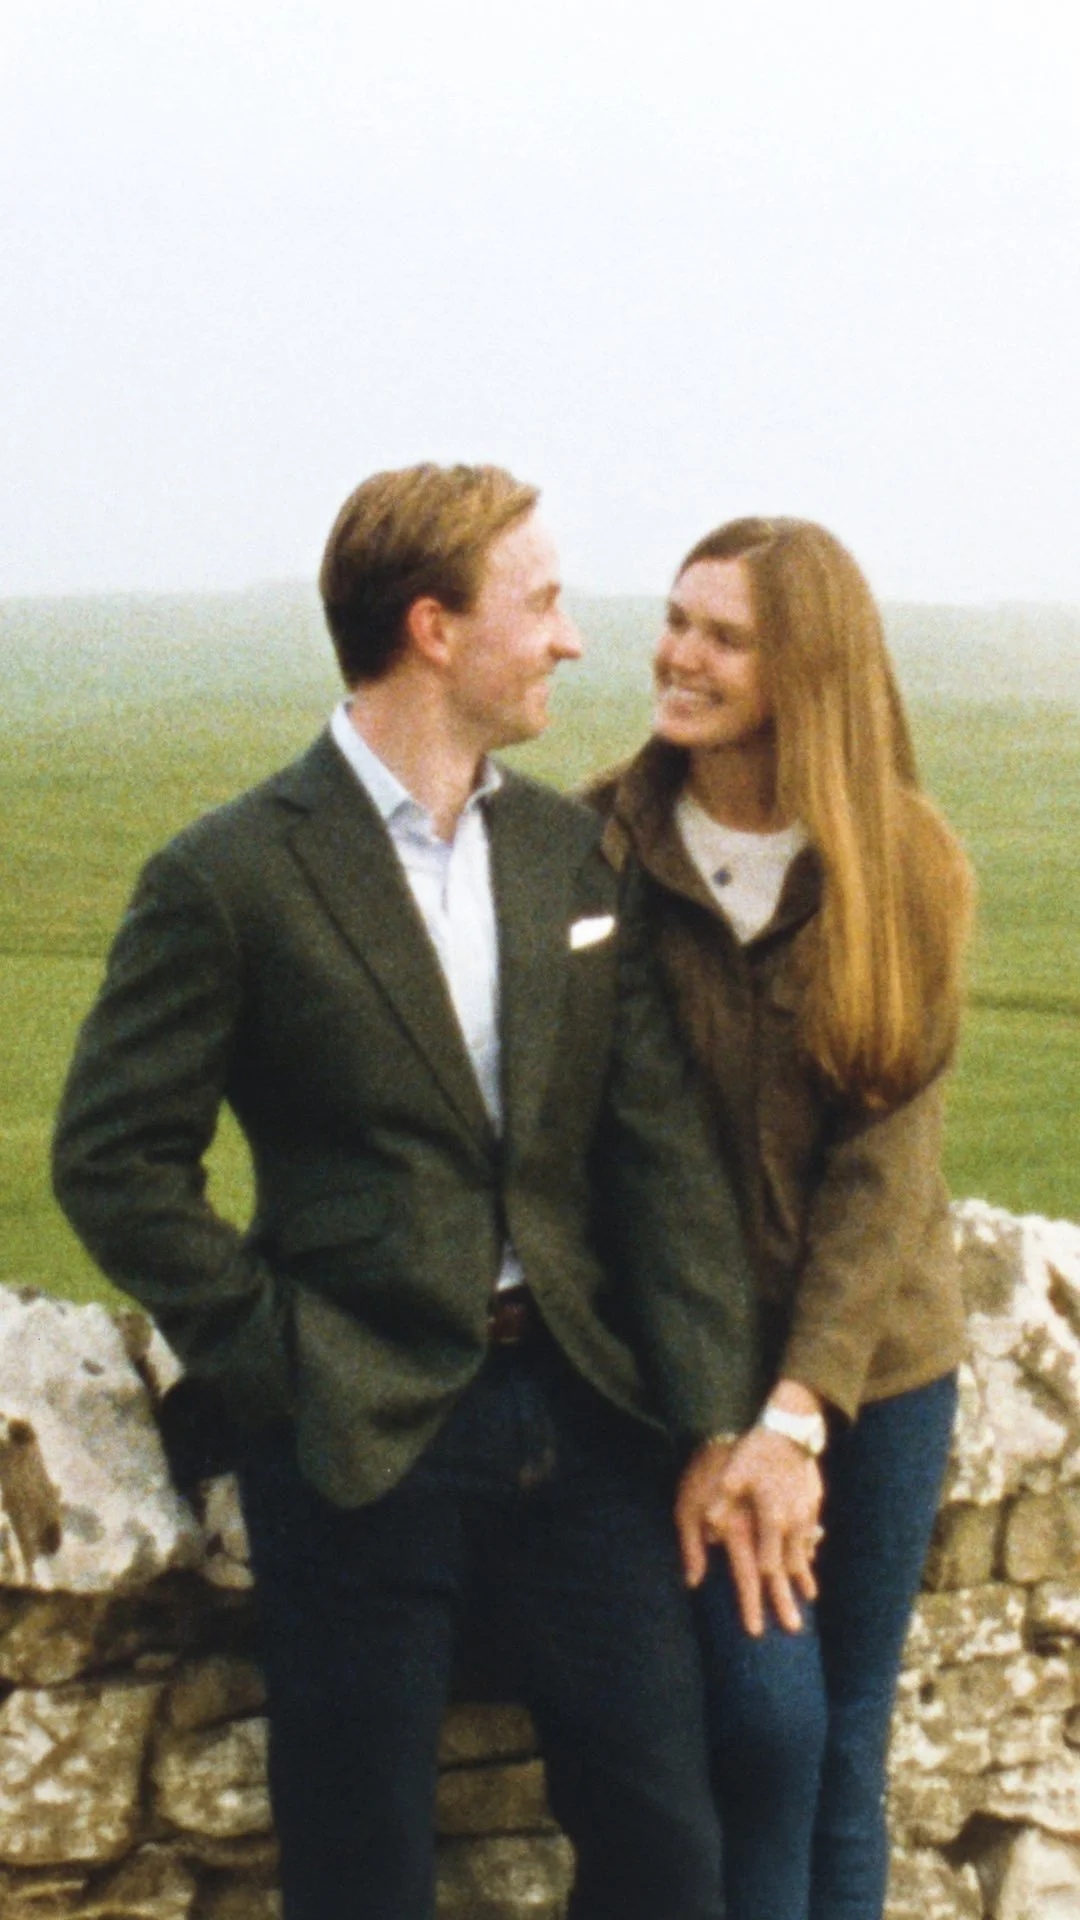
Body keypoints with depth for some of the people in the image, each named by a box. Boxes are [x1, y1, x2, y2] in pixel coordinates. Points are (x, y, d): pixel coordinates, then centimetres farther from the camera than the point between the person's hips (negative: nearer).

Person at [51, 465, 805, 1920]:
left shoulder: (570, 849, 6)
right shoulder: (232, 877, -9)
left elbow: (662, 1144, 2)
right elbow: (113, 1161, -7)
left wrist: (720, 1419, -4)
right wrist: (280, 1356, -10)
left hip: (577, 1415, 4)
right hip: (363, 1442, -4)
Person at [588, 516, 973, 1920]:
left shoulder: (903, 870, -6)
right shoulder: (606, 848, -8)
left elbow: (884, 1161, -9)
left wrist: (803, 1408, -18)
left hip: (877, 1351, 2)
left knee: (852, 1735, 9)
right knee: (768, 1712, -10)